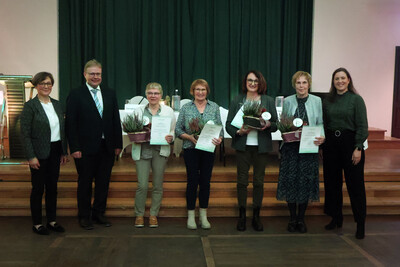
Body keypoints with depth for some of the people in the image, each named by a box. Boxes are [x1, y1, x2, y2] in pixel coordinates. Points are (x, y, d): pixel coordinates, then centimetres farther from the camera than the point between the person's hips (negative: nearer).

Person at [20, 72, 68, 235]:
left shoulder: (57, 104, 10)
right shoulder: (30, 105, -8)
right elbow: (25, 134, -11)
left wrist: (64, 151, 10)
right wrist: (31, 157, -16)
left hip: (55, 152, 6)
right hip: (39, 153, -5)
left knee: (52, 187, 12)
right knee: (38, 188, 3)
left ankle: (52, 220, 23)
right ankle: (37, 224, 16)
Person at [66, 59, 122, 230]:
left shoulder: (110, 94, 10)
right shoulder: (75, 95, -2)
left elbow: (116, 120, 10)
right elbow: (71, 124, -6)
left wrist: (118, 144, 5)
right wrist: (75, 148, -12)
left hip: (107, 147, 4)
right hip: (86, 148, -4)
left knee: (103, 182, 11)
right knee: (85, 183, 8)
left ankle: (99, 213, 26)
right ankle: (84, 216, 21)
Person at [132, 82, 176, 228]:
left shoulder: (168, 111, 7)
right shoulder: (139, 111, 6)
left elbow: (174, 130, 8)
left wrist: (170, 137, -13)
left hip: (160, 151, 1)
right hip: (142, 150, -1)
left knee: (158, 185, 7)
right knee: (142, 185, -4)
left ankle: (153, 215, 21)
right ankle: (139, 215, 14)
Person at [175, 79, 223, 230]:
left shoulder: (214, 107, 6)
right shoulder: (186, 108, 3)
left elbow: (220, 127, 4)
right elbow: (178, 129, 1)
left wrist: (219, 138, -15)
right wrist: (189, 137, -16)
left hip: (209, 149, 2)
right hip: (191, 149, -1)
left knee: (205, 181, 6)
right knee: (192, 181, 0)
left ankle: (203, 216, 17)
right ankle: (191, 216, 12)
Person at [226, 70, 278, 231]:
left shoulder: (268, 101, 7)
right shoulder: (237, 100, 6)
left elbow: (276, 124, 6)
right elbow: (229, 124, 3)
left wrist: (268, 125, -16)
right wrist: (239, 132, -16)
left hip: (261, 146, 1)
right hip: (243, 145, 0)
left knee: (259, 181, 5)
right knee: (242, 181, 3)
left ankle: (256, 216, 17)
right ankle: (242, 216, 15)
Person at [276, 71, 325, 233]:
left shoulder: (317, 101, 4)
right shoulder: (287, 101, 6)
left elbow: (320, 123, 3)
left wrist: (322, 137, -15)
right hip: (290, 146, 1)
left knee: (305, 180, 2)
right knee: (290, 179, 1)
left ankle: (301, 219, 16)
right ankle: (292, 218, 16)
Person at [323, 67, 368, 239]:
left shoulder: (356, 99, -3)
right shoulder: (328, 101, 10)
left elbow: (362, 126, -8)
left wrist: (358, 148, -14)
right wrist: (322, 141, 4)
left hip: (350, 142, -5)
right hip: (331, 144, 5)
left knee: (355, 184, -2)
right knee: (332, 183, 10)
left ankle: (360, 224, 8)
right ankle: (336, 218, 24)